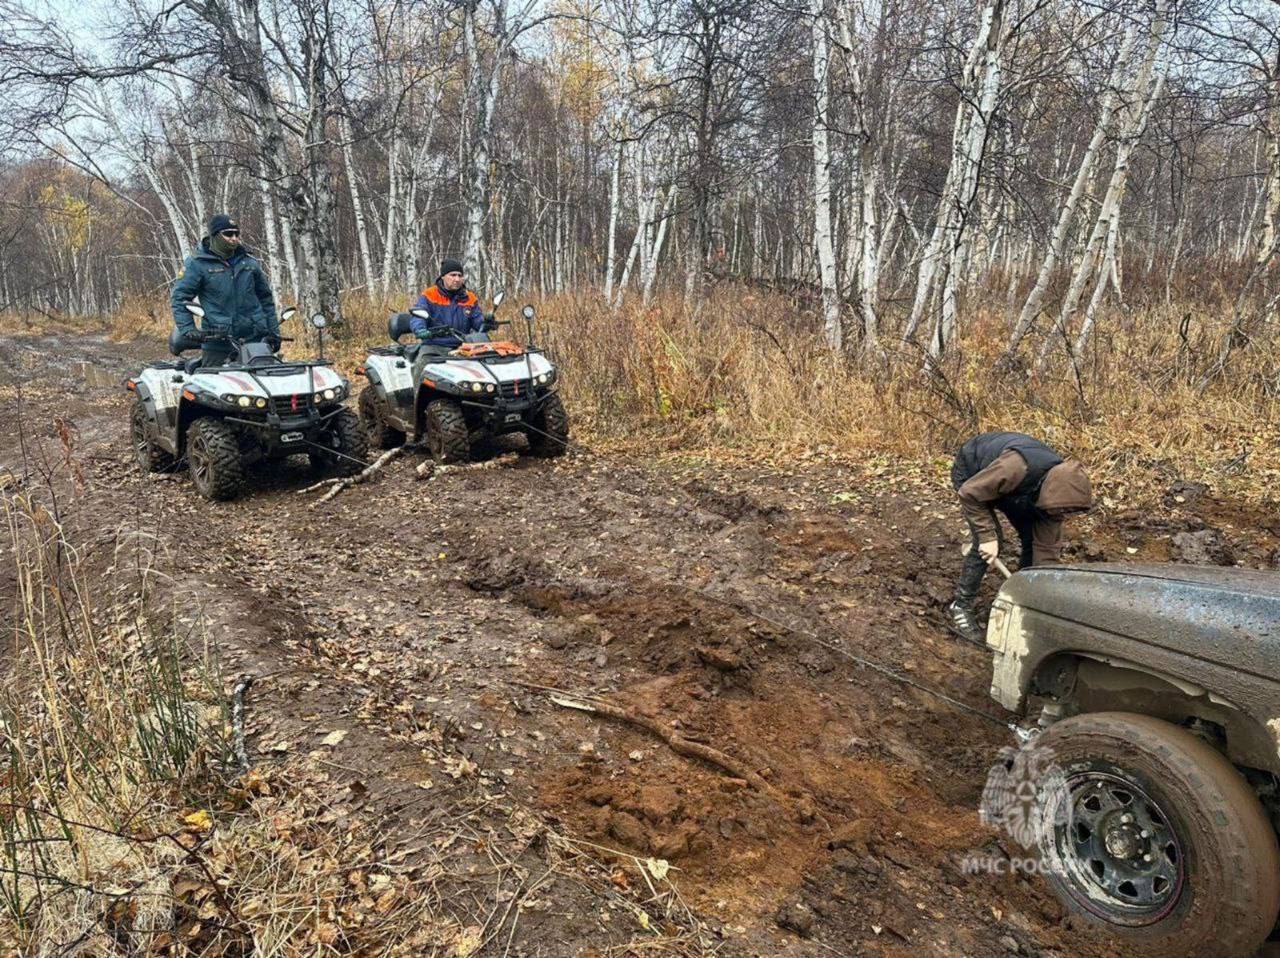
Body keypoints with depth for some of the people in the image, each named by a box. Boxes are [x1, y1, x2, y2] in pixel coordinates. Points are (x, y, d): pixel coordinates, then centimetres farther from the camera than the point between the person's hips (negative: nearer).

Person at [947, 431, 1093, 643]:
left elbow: (1047, 547, -14)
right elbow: (970, 493, -32)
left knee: (1032, 539, -3)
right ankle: (960, 608, -9)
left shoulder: (1058, 484, -21)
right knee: (988, 543, -20)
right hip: (970, 472, -6)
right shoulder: (1017, 467, -44)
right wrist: (988, 536, -32)